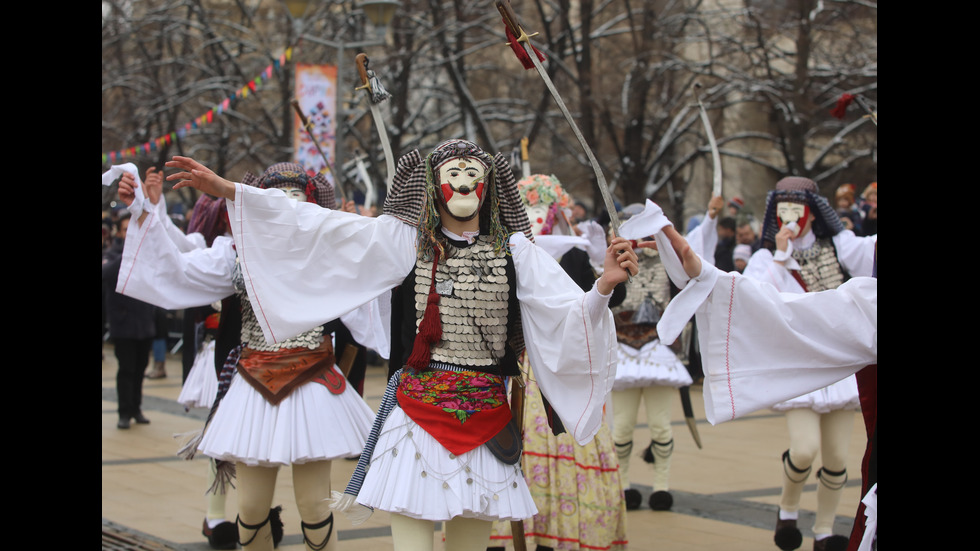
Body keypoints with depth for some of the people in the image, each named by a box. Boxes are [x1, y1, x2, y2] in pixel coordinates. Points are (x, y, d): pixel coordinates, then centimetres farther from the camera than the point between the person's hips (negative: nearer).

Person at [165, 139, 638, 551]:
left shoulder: (515, 251, 7)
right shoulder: (404, 240, 3)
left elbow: (565, 314, -2)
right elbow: (314, 228, -2)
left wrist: (604, 286, -23)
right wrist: (227, 190, -8)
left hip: (485, 418, 2)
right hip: (417, 413, -1)